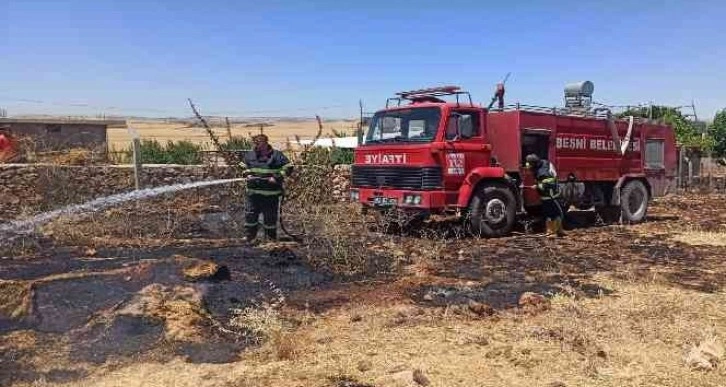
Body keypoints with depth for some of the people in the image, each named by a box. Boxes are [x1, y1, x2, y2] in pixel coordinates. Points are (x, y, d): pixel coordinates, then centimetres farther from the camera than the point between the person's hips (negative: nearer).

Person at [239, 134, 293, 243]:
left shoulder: (276, 155, -5)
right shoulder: (249, 155, 8)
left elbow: (288, 167, -6)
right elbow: (243, 166, 21)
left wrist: (277, 177, -16)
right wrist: (246, 174, -1)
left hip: (270, 193, -3)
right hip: (253, 192, 3)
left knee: (270, 217, 6)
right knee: (250, 214, 6)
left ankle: (271, 238, 19)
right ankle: (249, 237, 19)